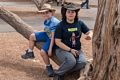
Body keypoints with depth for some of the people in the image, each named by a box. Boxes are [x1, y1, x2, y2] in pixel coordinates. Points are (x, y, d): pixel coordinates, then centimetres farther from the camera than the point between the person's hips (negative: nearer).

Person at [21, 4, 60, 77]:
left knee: (43, 51, -22)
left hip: (52, 39, -9)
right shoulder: (46, 21, -2)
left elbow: (53, 37, -27)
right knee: (32, 36, 8)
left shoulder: (53, 22, -28)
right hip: (47, 35, 9)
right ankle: (30, 53, 25)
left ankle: (49, 67, 0)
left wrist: (50, 49, -26)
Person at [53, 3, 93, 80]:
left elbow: (89, 32, 12)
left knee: (83, 62, -25)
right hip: (63, 49, -4)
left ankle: (63, 72, -9)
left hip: (77, 50, 4)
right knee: (71, 61, -34)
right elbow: (58, 42, -10)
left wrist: (90, 35, -15)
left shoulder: (80, 23, 5)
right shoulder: (60, 26, -7)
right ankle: (58, 74, -8)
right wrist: (70, 50, -17)